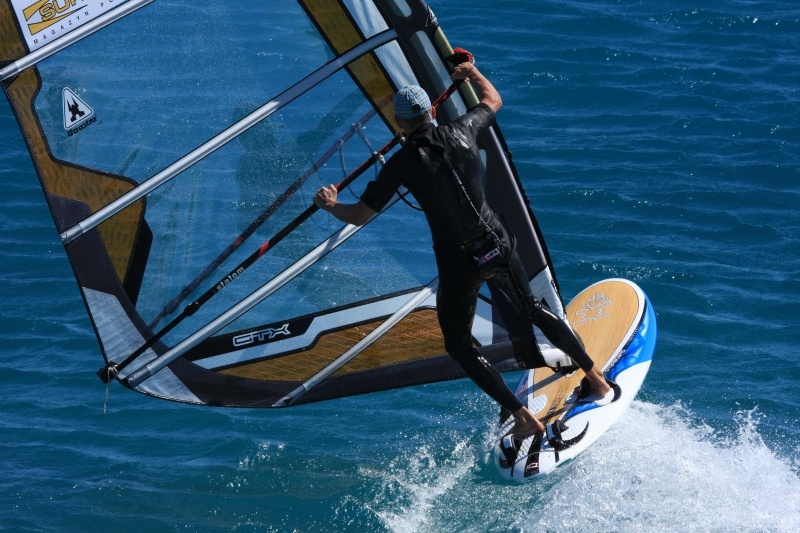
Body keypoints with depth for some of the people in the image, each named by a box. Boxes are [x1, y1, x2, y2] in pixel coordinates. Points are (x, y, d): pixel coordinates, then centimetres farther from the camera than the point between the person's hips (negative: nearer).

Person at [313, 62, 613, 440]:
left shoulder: (403, 163, -13)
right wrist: (472, 73, 39)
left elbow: (359, 215, -8)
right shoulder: (461, 132, -2)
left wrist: (331, 206, 12)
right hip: (498, 244, 5)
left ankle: (524, 418, 6)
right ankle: (596, 380, 36)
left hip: (458, 261, -5)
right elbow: (493, 100, 21)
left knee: (459, 345, 14)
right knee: (532, 310, 28)